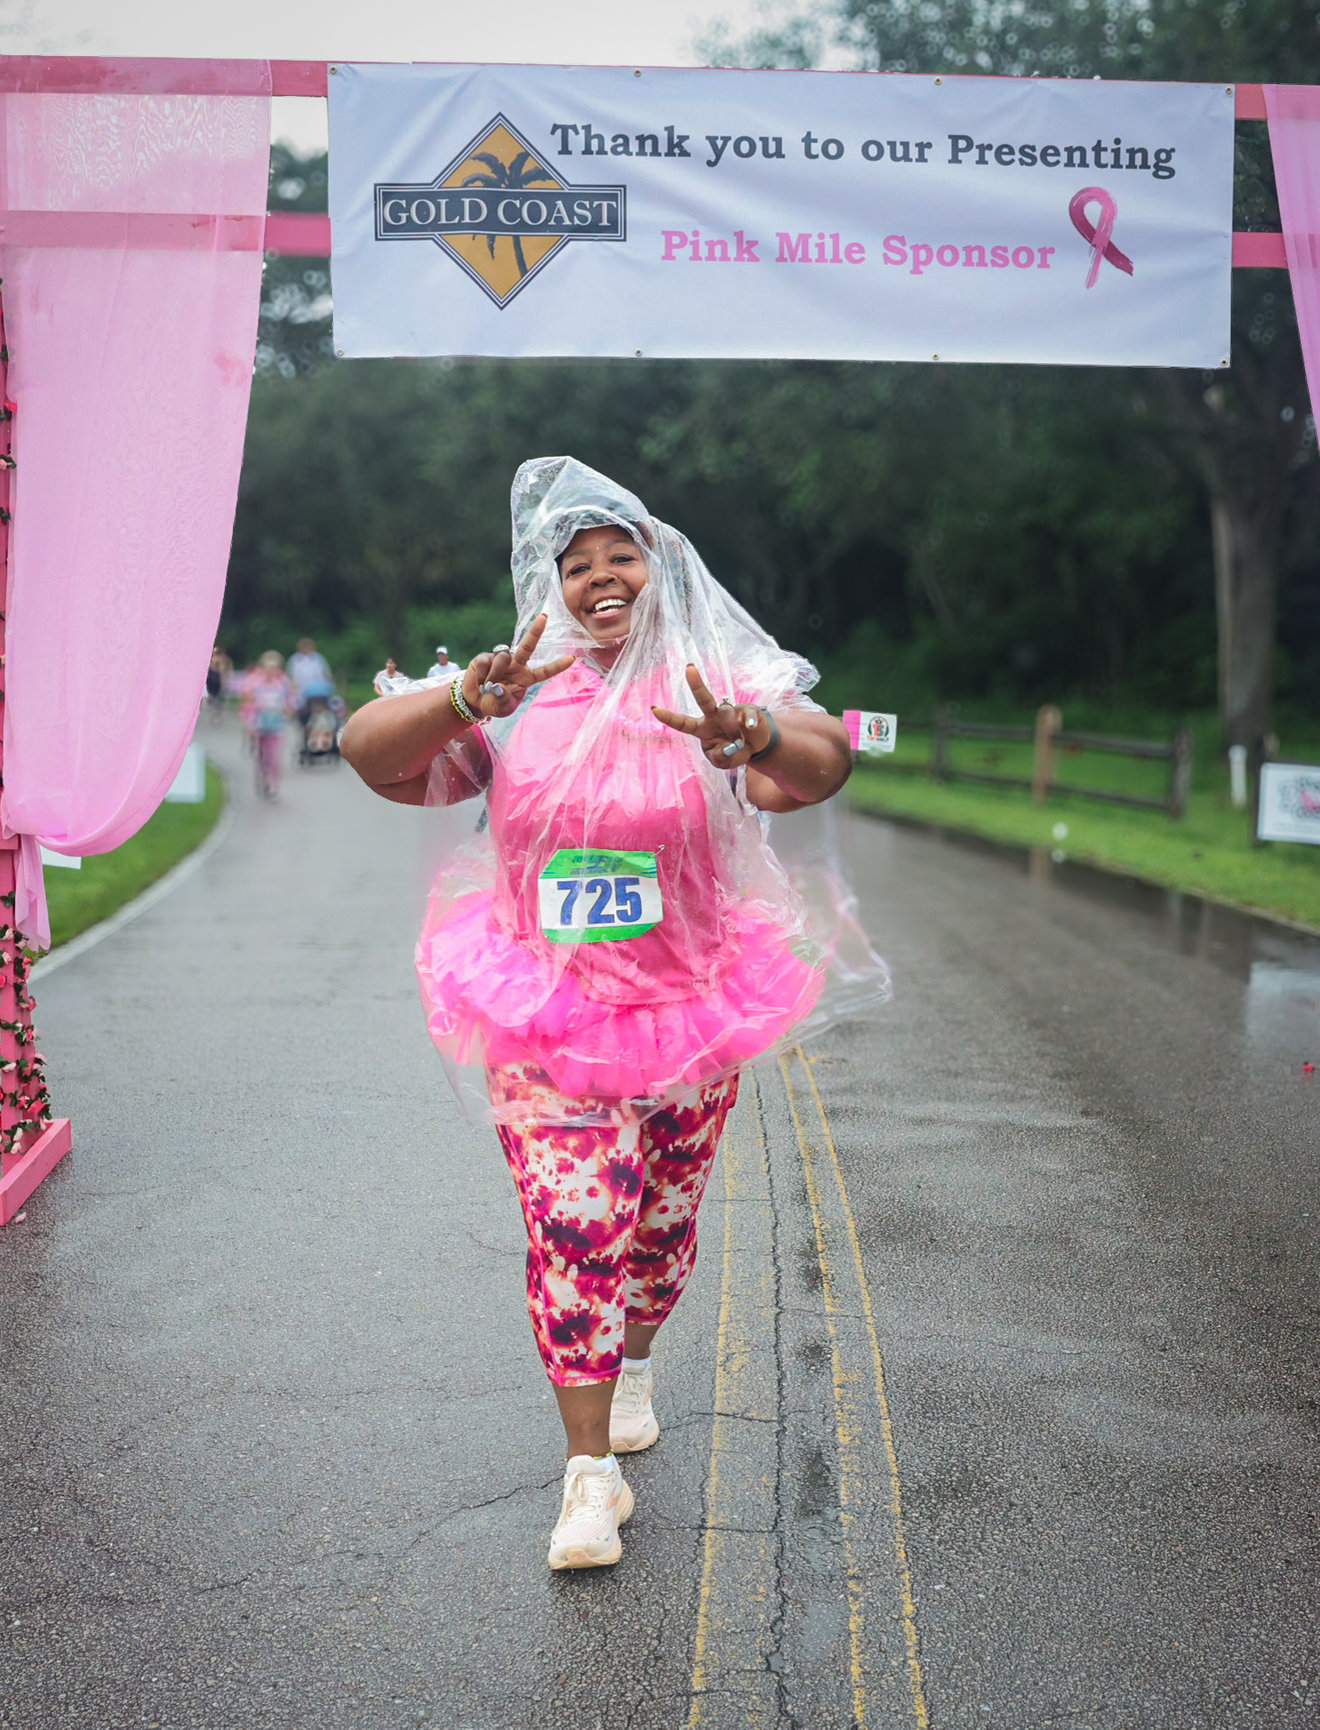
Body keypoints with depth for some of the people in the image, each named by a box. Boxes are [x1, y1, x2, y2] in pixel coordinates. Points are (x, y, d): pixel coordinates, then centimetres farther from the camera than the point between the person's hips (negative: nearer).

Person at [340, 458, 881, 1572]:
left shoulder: (717, 689, -7)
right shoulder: (518, 701, -4)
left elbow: (825, 764, -23)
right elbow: (367, 749, -12)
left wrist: (750, 737, -45)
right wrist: (468, 699, -31)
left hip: (688, 1013, 1)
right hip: (544, 1019, -1)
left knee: (662, 1221, 16)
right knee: (572, 1227, -8)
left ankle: (633, 1366, 47)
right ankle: (591, 1473, 5)